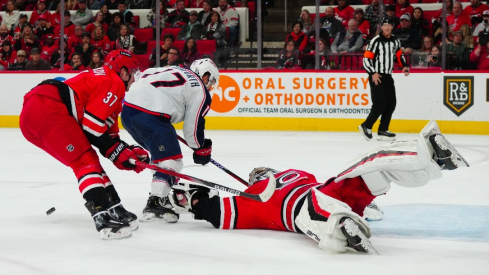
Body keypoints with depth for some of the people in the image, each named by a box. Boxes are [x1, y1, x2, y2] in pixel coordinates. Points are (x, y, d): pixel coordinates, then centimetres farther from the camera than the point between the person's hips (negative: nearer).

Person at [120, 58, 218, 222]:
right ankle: (155, 203, -16)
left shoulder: (173, 70, 28)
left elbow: (144, 76, 27)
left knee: (160, 152, 25)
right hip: (150, 116, -9)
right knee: (171, 161, -3)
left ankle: (161, 196, 30)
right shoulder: (200, 91, 6)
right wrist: (202, 149, 21)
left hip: (128, 109, 9)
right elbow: (193, 127, 4)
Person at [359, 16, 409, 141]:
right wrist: (373, 73, -22)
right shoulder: (376, 41, -11)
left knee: (391, 103, 4)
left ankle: (383, 130, 11)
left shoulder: (395, 41, 9)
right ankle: (366, 126, -3)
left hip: (388, 76, 7)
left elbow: (399, 55, 24)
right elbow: (366, 59, -13)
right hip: (376, 76, -7)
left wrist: (404, 66, 8)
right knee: (380, 103, -15)